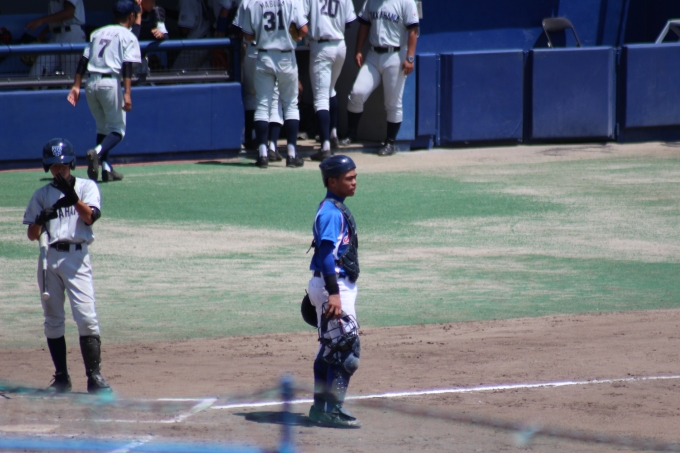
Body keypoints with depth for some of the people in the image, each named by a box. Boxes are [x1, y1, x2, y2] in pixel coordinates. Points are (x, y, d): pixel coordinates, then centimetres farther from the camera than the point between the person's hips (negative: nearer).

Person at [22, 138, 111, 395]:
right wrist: (42, 219, -12)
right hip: (49, 257, 3)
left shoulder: (86, 187, 7)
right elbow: (32, 235, 9)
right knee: (53, 320, 5)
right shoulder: (42, 195, 13)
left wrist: (72, 196, -24)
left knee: (86, 317, -13)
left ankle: (94, 376, -14)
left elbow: (90, 217, -10)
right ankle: (61, 378, 10)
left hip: (76, 255, -3)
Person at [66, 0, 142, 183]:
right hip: (111, 83, -5)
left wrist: (76, 86, 10)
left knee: (103, 127, 19)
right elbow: (127, 65, -11)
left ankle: (106, 168, 10)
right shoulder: (128, 37, 2)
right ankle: (97, 152, -27)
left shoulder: (98, 33, 19)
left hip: (91, 83, 5)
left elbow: (83, 60, 12)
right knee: (117, 130, 1)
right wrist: (127, 94, -18)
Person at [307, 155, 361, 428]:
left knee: (330, 348, 15)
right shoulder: (332, 212, -16)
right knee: (347, 348, -11)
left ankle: (321, 406, 22)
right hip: (333, 285, -11)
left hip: (339, 285, 11)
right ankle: (333, 410, -10)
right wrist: (333, 293, -28)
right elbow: (327, 253, -23)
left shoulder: (335, 208, 14)